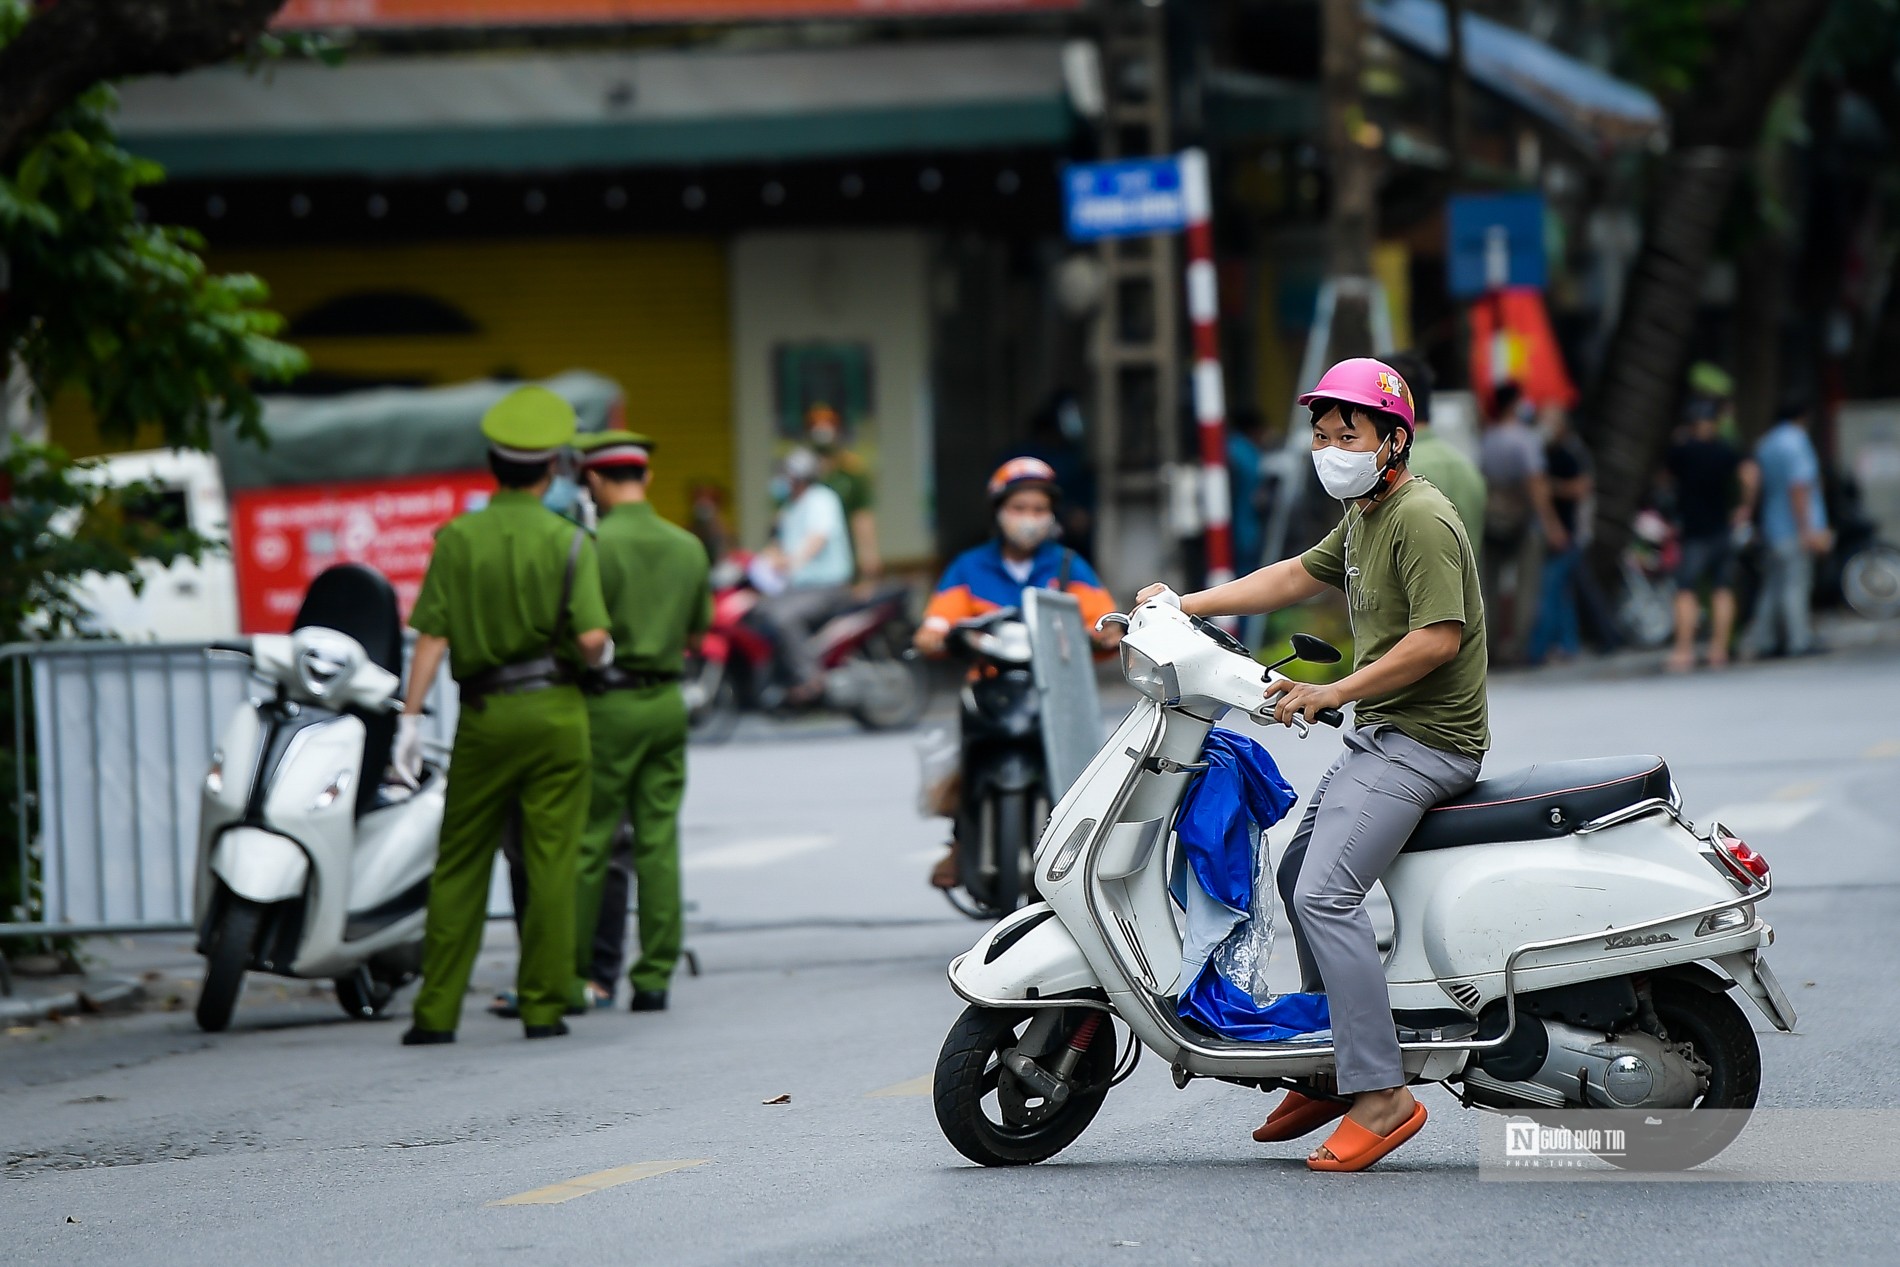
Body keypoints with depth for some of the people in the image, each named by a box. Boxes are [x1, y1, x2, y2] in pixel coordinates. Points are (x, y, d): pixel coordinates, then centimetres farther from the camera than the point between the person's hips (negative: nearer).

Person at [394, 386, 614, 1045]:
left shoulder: (457, 539, -1)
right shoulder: (569, 542, -5)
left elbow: (432, 637, -6)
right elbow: (592, 638, -15)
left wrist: (409, 719, -4)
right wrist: (601, 656, 8)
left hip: (485, 717, 1)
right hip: (556, 711, -1)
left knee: (460, 866, 7)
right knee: (551, 862, 3)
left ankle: (437, 1012, 5)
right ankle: (544, 1007, 2)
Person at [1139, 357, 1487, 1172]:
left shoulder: (1422, 520, -16)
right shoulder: (1364, 517, 15)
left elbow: (1438, 638, -24)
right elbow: (1294, 578, 26)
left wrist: (1333, 693, -24)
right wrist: (1181, 606, 21)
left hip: (1424, 740, -11)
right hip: (1378, 737, 11)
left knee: (1325, 893, -21)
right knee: (1296, 877, 19)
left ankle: (1381, 1093, -22)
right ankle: (1332, 1064, 28)